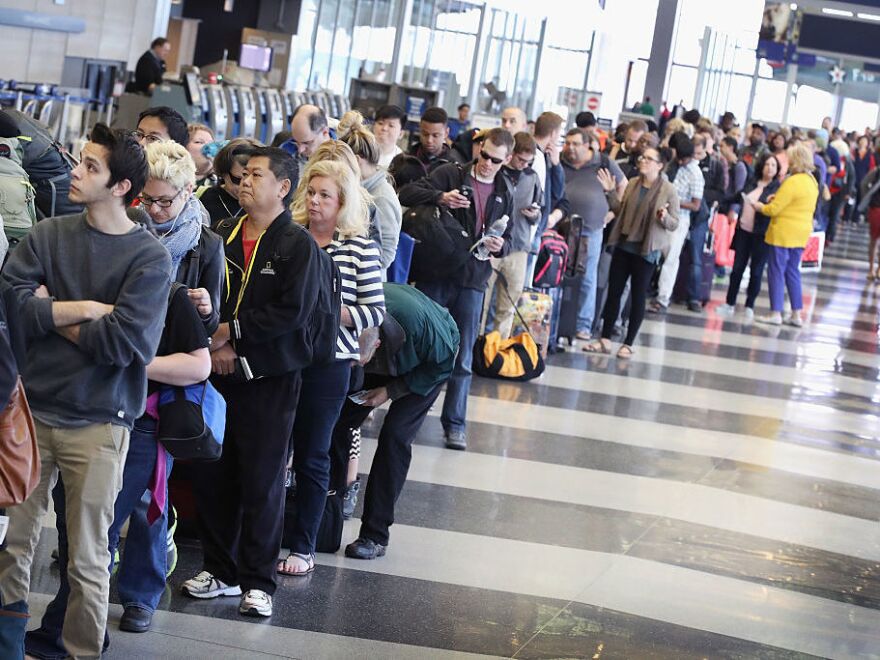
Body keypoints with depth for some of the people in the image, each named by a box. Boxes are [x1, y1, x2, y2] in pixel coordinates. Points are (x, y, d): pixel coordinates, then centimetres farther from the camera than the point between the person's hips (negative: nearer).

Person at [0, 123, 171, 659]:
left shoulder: (149, 259, -7)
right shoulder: (48, 235, 4)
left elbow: (122, 342, -17)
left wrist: (51, 316, -7)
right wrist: (84, 309, -13)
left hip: (98, 424, -3)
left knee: (88, 560, 6)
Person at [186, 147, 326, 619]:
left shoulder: (298, 245, -8)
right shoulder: (223, 235, 8)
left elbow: (292, 312, -16)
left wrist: (231, 331, -14)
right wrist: (216, 346, -10)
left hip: (270, 378, -5)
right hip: (219, 370, 5)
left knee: (261, 481, 1)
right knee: (210, 473, 9)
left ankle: (257, 581, 11)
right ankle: (221, 570, 23)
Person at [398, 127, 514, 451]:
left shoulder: (504, 194, 12)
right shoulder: (451, 174, -2)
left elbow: (507, 239, 18)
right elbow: (408, 193, -12)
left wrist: (501, 246, -7)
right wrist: (440, 197, -30)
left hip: (472, 281, 3)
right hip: (436, 274, -3)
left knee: (463, 357, 5)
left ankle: (455, 423, 13)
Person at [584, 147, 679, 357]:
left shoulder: (669, 191, -6)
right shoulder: (632, 184, 7)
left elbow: (674, 223, -5)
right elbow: (620, 210, 12)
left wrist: (664, 217, -26)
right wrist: (611, 192, 0)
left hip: (646, 250, -4)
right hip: (623, 245, 5)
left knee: (638, 296, 3)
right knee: (614, 291, 6)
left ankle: (628, 343, 11)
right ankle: (605, 339, 14)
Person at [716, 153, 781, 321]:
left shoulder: (778, 188, -3)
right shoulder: (752, 185, 12)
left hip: (761, 235, -5)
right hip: (744, 231, 5)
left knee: (756, 272, 2)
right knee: (737, 268, 7)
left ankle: (749, 307, 10)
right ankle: (730, 304, 14)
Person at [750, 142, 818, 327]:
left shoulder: (792, 182, -19)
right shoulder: (812, 181, 8)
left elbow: (773, 209, -18)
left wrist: (757, 206, -1)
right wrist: (777, 199, 11)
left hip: (783, 233, -8)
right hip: (802, 233, 8)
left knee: (777, 272, 0)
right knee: (792, 271, 15)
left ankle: (775, 313, 2)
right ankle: (796, 314, 13)